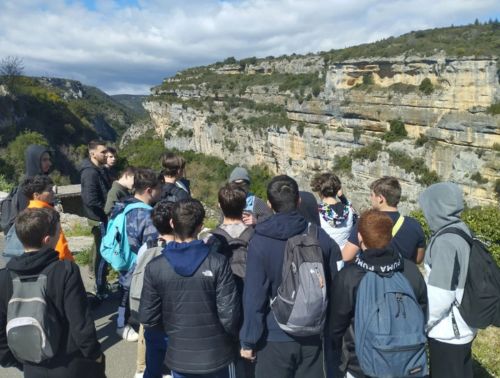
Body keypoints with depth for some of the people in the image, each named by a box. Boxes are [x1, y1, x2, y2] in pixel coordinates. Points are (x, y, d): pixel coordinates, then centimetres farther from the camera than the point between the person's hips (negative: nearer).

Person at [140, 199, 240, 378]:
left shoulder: (154, 267, -12)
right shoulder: (217, 263, -19)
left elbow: (148, 319, -5)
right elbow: (229, 315, -17)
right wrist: (229, 337, 5)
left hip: (179, 357, 2)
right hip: (217, 355, -1)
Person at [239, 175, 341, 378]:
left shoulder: (259, 242, -15)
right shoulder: (321, 237, -5)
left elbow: (254, 296, -14)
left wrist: (248, 341, -4)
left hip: (275, 338, -3)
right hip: (314, 337, 3)